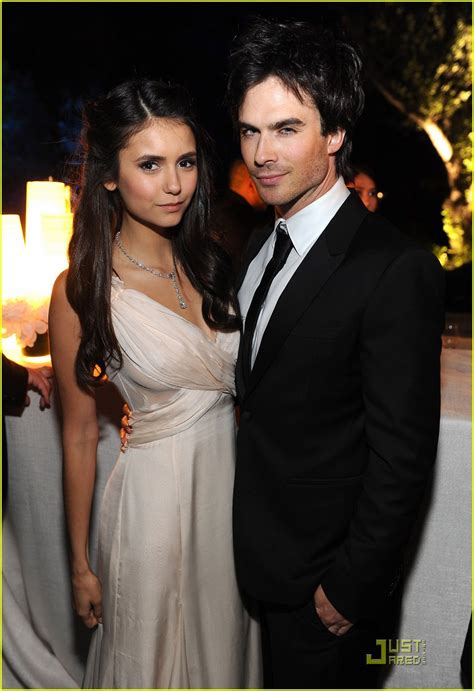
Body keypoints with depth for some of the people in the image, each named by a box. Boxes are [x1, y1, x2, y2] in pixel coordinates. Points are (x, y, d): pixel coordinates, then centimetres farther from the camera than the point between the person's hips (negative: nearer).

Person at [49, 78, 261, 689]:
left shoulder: (210, 261, -1)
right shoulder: (83, 290, -15)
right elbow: (79, 435, -9)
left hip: (233, 477, 5)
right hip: (156, 493, -4)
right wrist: (80, 564, -2)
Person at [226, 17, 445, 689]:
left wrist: (351, 588, -16)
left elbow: (402, 454, -22)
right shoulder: (263, 244, 3)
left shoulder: (397, 271, -25)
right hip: (264, 552, 8)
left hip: (323, 581, -7)